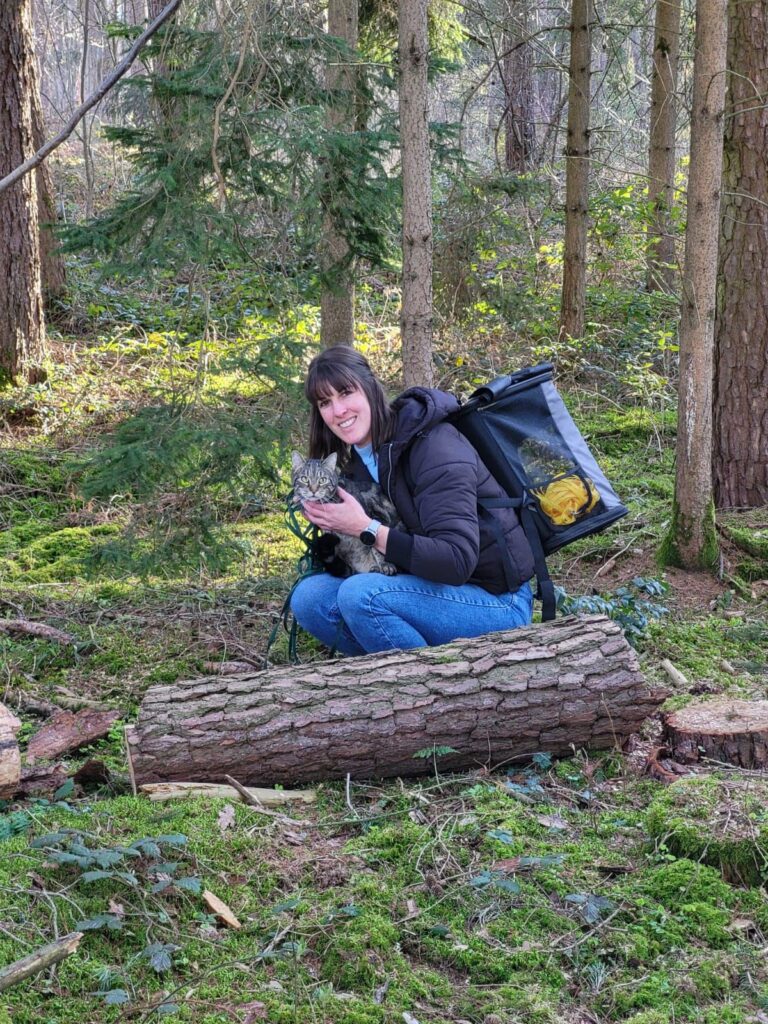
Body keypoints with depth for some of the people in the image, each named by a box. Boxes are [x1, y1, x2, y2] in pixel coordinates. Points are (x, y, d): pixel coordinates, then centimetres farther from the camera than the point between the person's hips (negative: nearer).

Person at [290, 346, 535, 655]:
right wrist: (327, 523, -9)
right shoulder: (355, 461, 7)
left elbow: (457, 561, -28)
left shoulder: (433, 445, -19)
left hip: (499, 603, -8)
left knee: (361, 593, -29)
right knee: (309, 596, -8)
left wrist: (366, 528, -24)